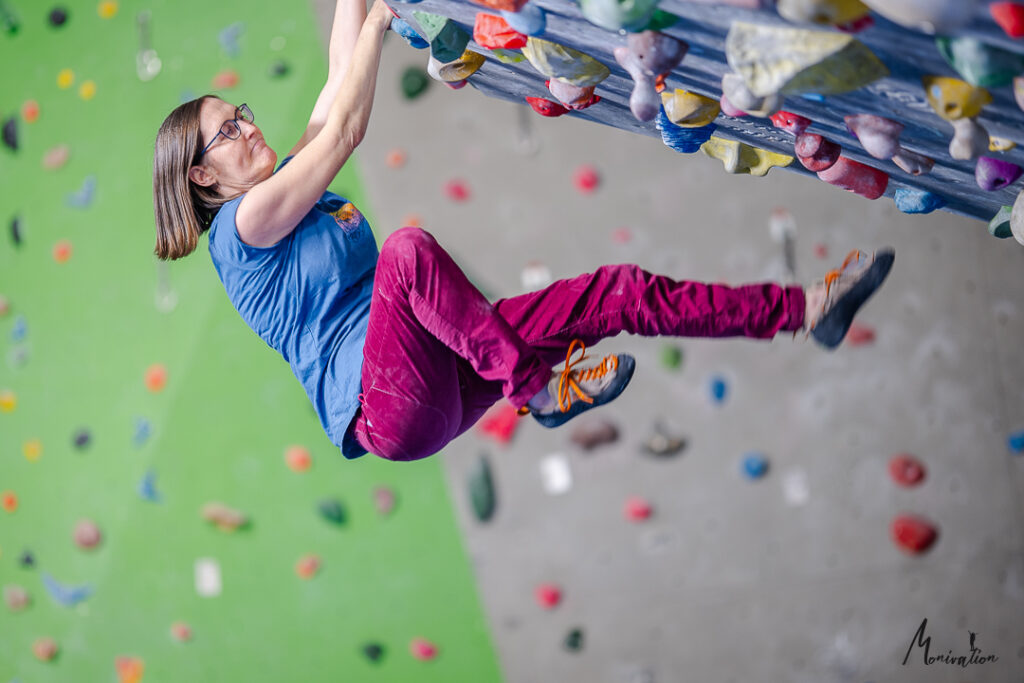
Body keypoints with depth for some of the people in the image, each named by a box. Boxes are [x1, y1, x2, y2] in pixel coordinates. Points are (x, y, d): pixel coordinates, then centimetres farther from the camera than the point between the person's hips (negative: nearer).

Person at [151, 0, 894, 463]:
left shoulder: (294, 182, 19)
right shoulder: (241, 225, -4)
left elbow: (342, 72, 16)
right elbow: (345, 131, -9)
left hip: (446, 368, 8)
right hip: (387, 410, -8)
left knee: (620, 289, -4)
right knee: (406, 247, -37)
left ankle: (807, 308, -3)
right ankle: (541, 388, -28)